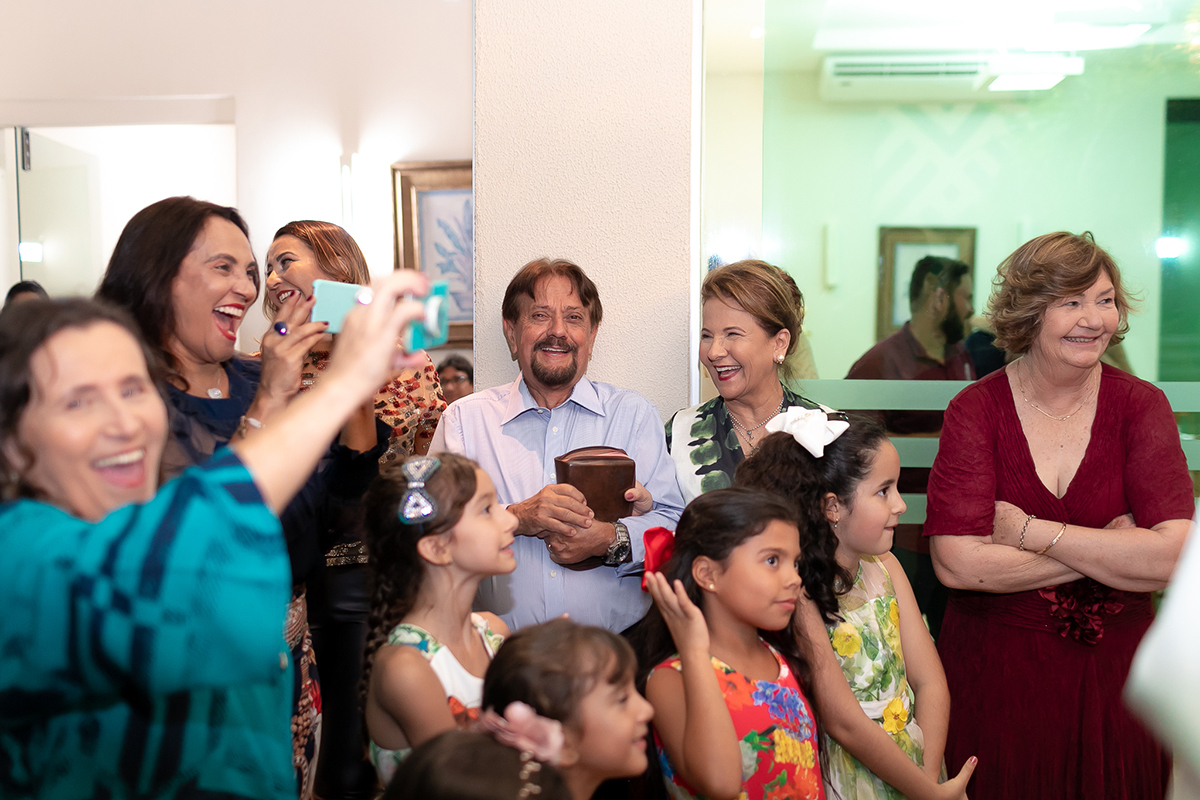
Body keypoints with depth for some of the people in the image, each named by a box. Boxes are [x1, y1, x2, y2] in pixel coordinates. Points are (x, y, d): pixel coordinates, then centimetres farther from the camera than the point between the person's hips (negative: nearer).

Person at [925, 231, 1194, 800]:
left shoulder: (1141, 406, -4)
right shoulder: (976, 409, -9)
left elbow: (1173, 559, -16)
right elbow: (956, 563, -20)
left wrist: (1029, 532, -18)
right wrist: (1110, 549, -14)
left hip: (1114, 674, 2)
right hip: (996, 673, -1)